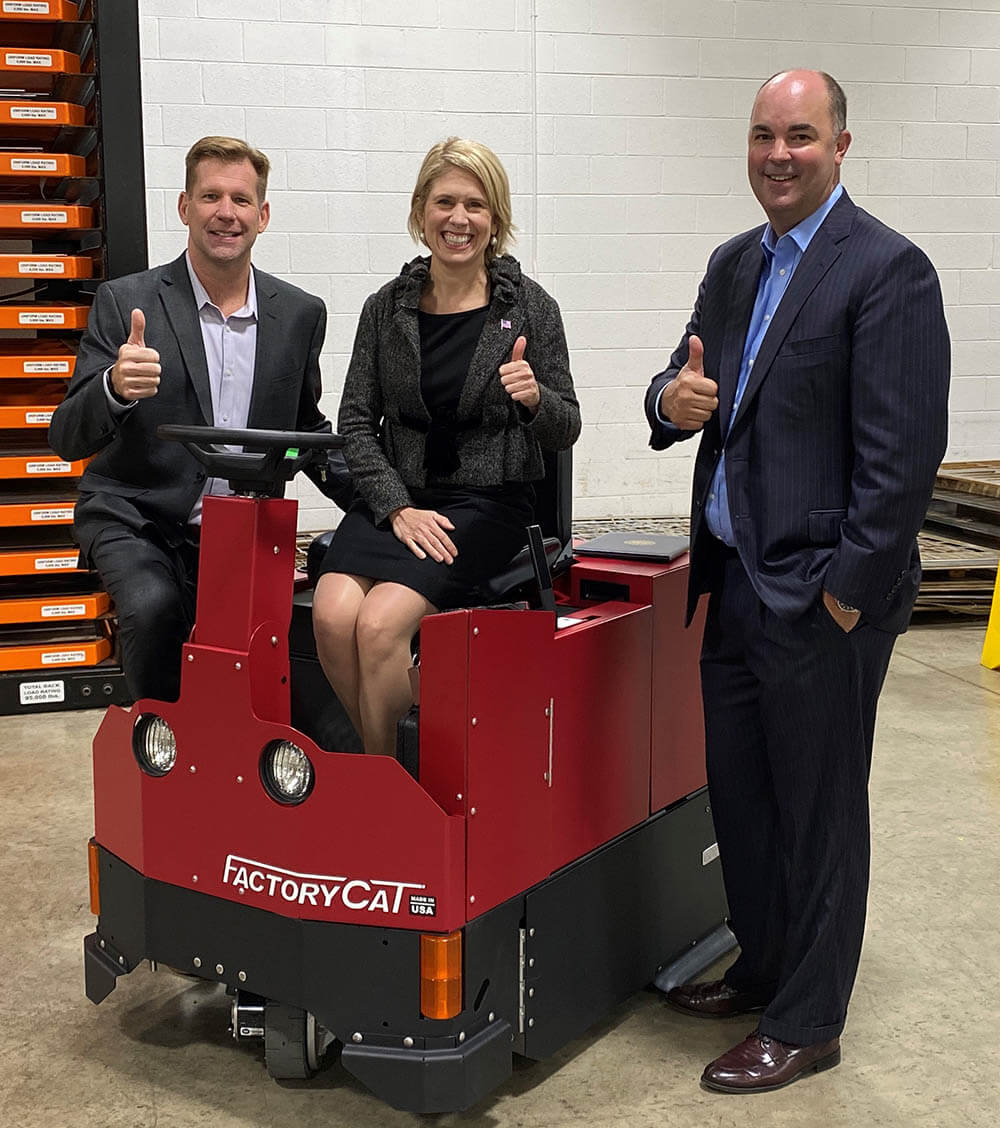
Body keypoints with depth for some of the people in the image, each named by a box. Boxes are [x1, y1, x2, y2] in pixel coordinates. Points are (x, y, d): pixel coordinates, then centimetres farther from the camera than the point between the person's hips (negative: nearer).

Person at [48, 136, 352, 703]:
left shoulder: (300, 314, 6)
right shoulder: (124, 303, -4)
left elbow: (307, 428, 18)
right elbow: (68, 439, -7)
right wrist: (115, 387, -30)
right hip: (136, 523, -2)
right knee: (156, 607, -31)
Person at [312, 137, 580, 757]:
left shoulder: (530, 306, 0)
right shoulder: (387, 307, 6)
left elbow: (566, 431, 3)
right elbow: (357, 421, 6)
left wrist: (535, 398, -21)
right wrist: (397, 507, -9)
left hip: (486, 498, -3)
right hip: (395, 493, 3)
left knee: (381, 622, -25)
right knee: (333, 613, -24)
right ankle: (381, 766, 0)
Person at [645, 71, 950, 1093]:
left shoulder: (887, 269, -11)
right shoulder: (733, 265, 13)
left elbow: (904, 450, -16)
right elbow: (687, 386, 15)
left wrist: (851, 589, -18)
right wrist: (674, 398, -9)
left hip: (819, 591, -8)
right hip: (734, 579, 8)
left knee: (817, 809, 5)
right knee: (739, 793, 18)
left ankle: (805, 1024, 20)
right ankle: (763, 968, 38)